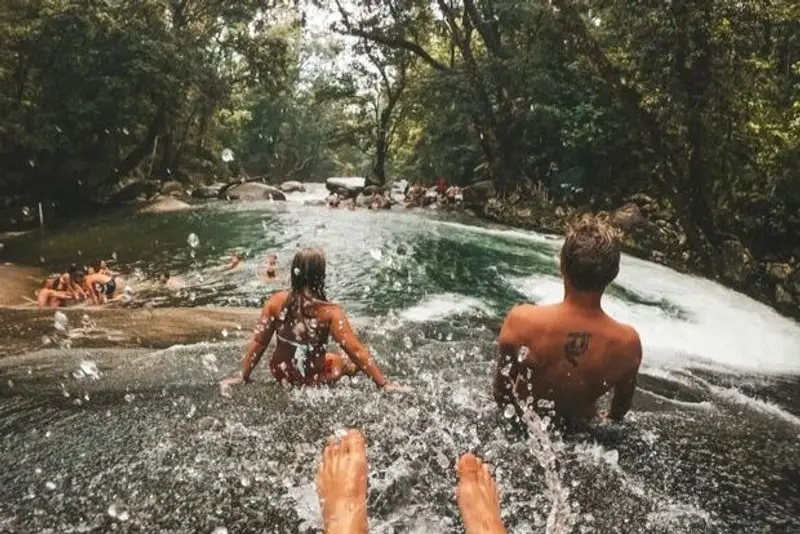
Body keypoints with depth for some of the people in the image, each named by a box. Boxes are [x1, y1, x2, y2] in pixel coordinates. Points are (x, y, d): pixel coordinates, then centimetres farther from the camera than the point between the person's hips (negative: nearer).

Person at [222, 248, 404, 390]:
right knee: (352, 361, 24)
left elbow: (258, 342, -5)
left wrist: (243, 376, 8)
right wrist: (383, 383, -15)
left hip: (280, 374, 3)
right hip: (312, 380, -3)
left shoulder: (276, 301, -12)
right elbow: (356, 350, -22)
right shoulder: (330, 311, -22)